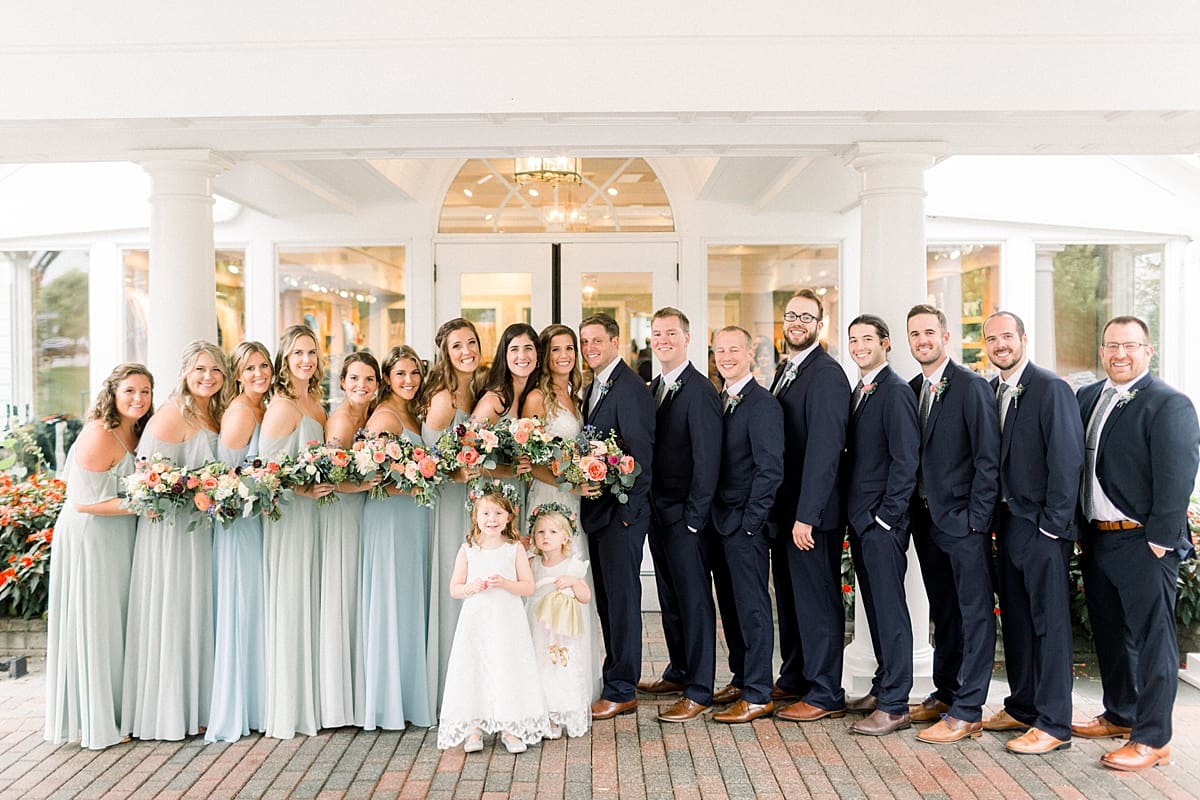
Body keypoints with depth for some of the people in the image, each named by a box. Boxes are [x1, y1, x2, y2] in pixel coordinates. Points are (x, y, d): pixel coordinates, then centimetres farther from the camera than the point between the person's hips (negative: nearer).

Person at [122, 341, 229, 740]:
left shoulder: (214, 415, 11)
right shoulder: (172, 415, -14)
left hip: (202, 528, 9)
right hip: (171, 529, -8)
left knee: (197, 615, 13)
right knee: (171, 616, -1)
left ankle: (194, 706, 22)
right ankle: (170, 712, 9)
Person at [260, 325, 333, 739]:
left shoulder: (315, 403, 12)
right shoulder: (283, 406, -14)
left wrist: (325, 482, 6)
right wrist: (302, 489, -22)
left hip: (311, 511, 8)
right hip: (289, 515, -8)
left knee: (309, 606, 12)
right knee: (288, 607, -2)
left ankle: (309, 702, 22)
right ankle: (288, 710, 7)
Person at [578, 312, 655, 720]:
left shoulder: (630, 387, -13)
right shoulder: (593, 387, 17)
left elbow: (641, 452, -18)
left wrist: (626, 509, -19)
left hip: (620, 510, -9)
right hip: (598, 508, 9)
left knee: (621, 597, -3)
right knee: (607, 599, 14)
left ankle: (621, 691, 4)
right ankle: (616, 679, 24)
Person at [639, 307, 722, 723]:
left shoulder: (699, 391, -13)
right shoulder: (653, 389, 13)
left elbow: (706, 458, -16)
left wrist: (693, 516, -17)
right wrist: (648, 505, 7)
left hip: (684, 515, -8)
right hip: (657, 512, 8)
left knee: (694, 599, -1)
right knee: (669, 597, 17)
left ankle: (698, 691, 5)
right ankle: (679, 671, 31)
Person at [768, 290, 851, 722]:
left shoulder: (826, 374, -15)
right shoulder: (785, 370, 15)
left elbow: (824, 449, -21)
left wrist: (806, 515, -24)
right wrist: (783, 509, 12)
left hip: (813, 512, -9)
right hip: (784, 508, 9)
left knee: (818, 600, 0)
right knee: (789, 596, 18)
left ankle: (825, 694, 11)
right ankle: (794, 678, 31)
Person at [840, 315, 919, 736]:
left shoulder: (895, 391, -12)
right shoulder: (858, 392, 15)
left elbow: (905, 461, -16)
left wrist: (886, 516, -16)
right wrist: (854, 512, 12)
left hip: (883, 521, -9)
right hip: (859, 519, 9)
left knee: (890, 608, -5)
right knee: (875, 607, 15)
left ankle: (894, 706, 1)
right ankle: (883, 688, 25)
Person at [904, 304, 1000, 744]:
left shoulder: (971, 387, -10)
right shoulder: (912, 390, 11)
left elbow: (988, 458, -13)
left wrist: (976, 519, -15)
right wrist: (916, 510, 7)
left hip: (963, 520, -8)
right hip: (927, 518, 8)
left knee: (974, 612, -1)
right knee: (942, 612, 17)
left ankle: (967, 711, 4)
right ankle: (946, 693, 28)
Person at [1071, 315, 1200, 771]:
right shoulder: (1087, 399, 11)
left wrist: (1159, 540, -18)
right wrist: (1081, 528, 9)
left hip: (1143, 543, -7)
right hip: (1096, 539, 8)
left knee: (1150, 639, 1)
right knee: (1109, 632, 19)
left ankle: (1152, 739, 9)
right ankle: (1120, 715, 35)